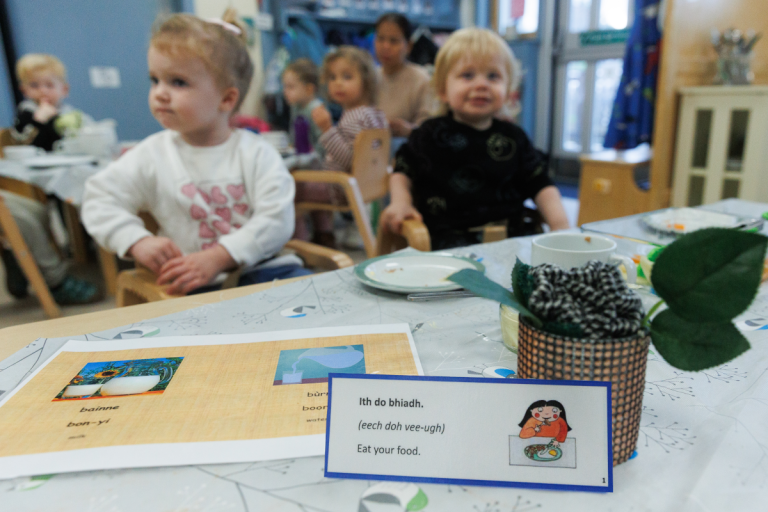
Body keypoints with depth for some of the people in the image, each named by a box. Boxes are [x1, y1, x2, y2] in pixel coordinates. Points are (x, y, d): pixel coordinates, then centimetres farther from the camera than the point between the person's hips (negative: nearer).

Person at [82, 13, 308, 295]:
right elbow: (100, 198, 8)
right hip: (195, 284, 0)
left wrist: (217, 257, -21)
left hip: (258, 269, 0)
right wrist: (138, 241, -11)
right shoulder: (153, 154, 3)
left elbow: (276, 220, -12)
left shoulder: (256, 153, -4)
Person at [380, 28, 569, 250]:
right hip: (449, 235, -4)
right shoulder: (430, 135, 7)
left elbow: (541, 185, 15)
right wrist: (400, 202, -3)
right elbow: (403, 170, 16)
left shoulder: (513, 137, 13)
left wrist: (560, 224, 2)